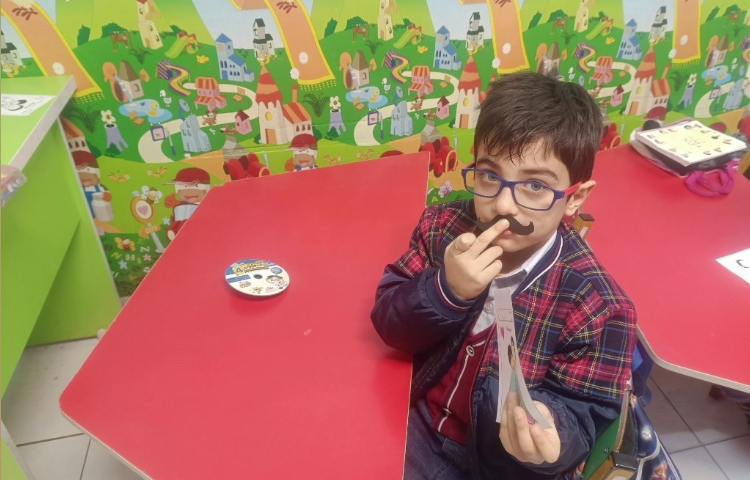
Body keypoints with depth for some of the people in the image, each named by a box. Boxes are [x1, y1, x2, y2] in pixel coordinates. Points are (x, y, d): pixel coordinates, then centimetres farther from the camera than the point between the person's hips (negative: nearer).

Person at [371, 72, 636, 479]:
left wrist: (551, 436, -37)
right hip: (416, 424, 1)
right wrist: (446, 291, -30)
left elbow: (581, 417, -15)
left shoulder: (595, 307, -20)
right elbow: (390, 325, -12)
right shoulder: (444, 227, -11)